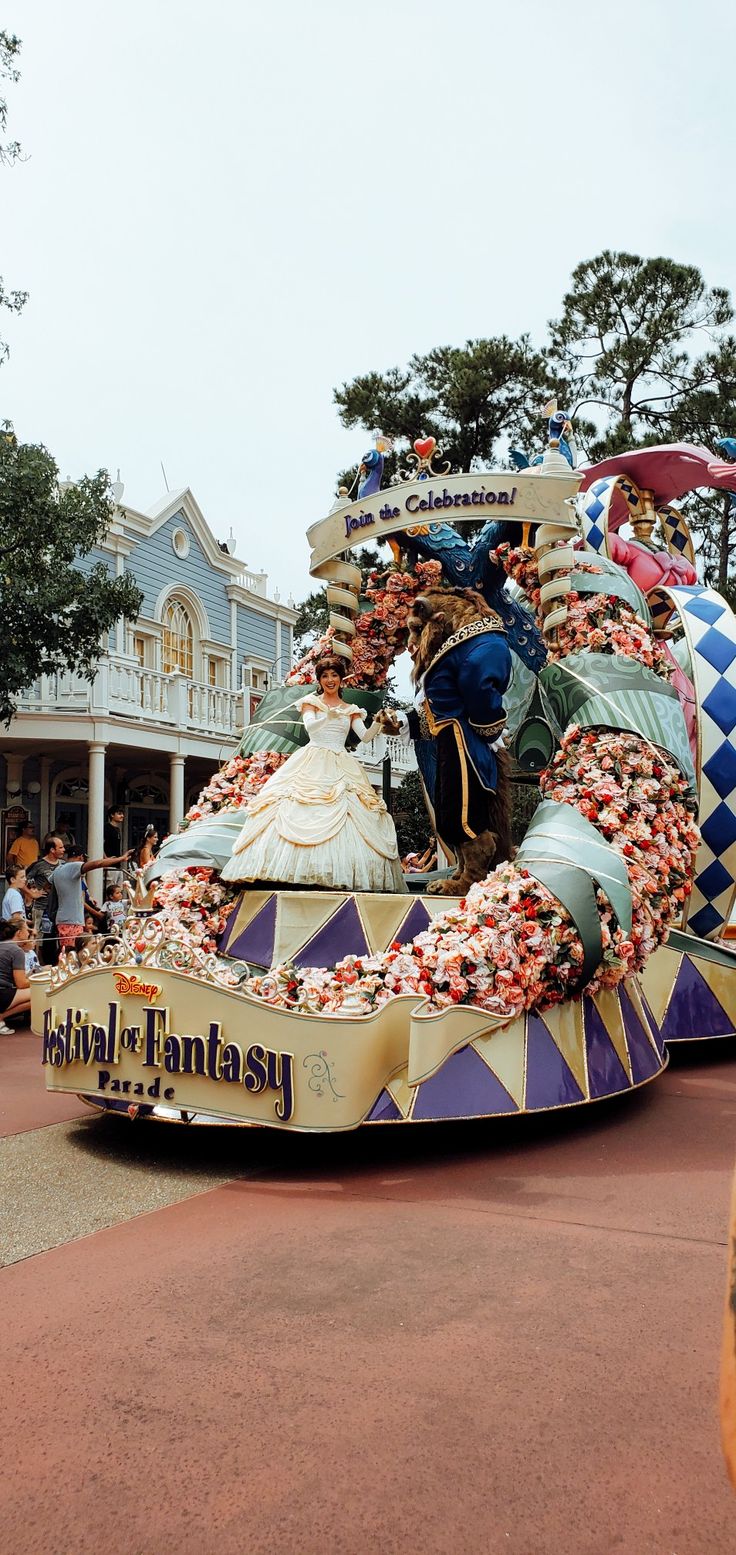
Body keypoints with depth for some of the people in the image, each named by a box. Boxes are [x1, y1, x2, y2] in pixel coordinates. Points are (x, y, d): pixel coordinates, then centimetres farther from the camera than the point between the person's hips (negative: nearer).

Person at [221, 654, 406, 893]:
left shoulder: (350, 710, 18)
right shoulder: (311, 702, 11)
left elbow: (365, 736, 6)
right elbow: (310, 726, -8)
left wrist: (378, 723, -14)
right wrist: (328, 716, -27)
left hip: (341, 767, 3)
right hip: (313, 763, -2)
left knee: (345, 815, -12)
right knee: (304, 814, -16)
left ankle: (341, 875, -15)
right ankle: (300, 873, -19)